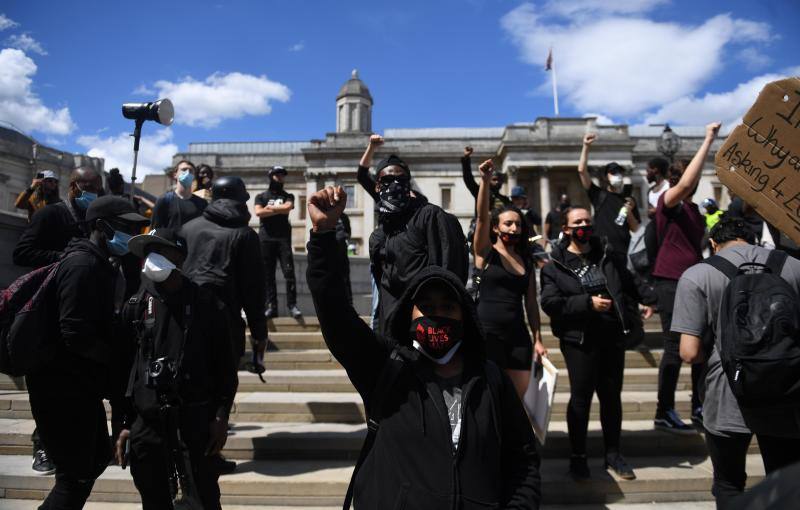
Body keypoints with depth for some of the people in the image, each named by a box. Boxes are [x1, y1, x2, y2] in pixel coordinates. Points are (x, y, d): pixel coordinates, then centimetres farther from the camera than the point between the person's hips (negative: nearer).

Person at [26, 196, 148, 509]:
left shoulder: (98, 264, 14)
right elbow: (75, 333, -26)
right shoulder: (83, 264, -18)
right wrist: (120, 358, -13)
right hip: (62, 386, -10)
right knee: (75, 476, -1)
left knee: (97, 458, 19)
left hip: (79, 384, 10)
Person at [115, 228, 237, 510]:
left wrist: (221, 416, -7)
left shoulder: (208, 305, -3)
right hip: (148, 415, 2)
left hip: (198, 411, -2)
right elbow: (123, 366, 7)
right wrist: (124, 423, 4)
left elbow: (224, 365, -2)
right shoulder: (135, 306, 4)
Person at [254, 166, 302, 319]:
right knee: (268, 274, 0)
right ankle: (271, 306, 2)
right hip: (266, 238, 1)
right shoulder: (261, 196, 15)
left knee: (289, 272, -9)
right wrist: (280, 210, -4)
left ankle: (292, 305, -9)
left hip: (283, 238, -1)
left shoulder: (288, 196, 16)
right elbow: (258, 212, -3)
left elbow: (288, 207, -6)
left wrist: (270, 208, 1)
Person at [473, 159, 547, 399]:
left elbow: (531, 302, 13)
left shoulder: (526, 260, 13)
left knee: (518, 399, 6)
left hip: (518, 335, 5)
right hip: (488, 333, -5)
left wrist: (537, 338, 8)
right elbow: (482, 216, -16)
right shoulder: (486, 252, 0)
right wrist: (485, 180, -27)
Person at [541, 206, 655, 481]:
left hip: (613, 335, 5)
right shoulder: (554, 265, -5)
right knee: (581, 397, -1)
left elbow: (629, 280, 25)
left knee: (612, 395, 13)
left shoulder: (607, 254, 10)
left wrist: (647, 299, 12)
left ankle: (613, 453, 29)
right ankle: (578, 456, 16)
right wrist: (588, 303, -19)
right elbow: (550, 303, -15)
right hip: (579, 339, -5)